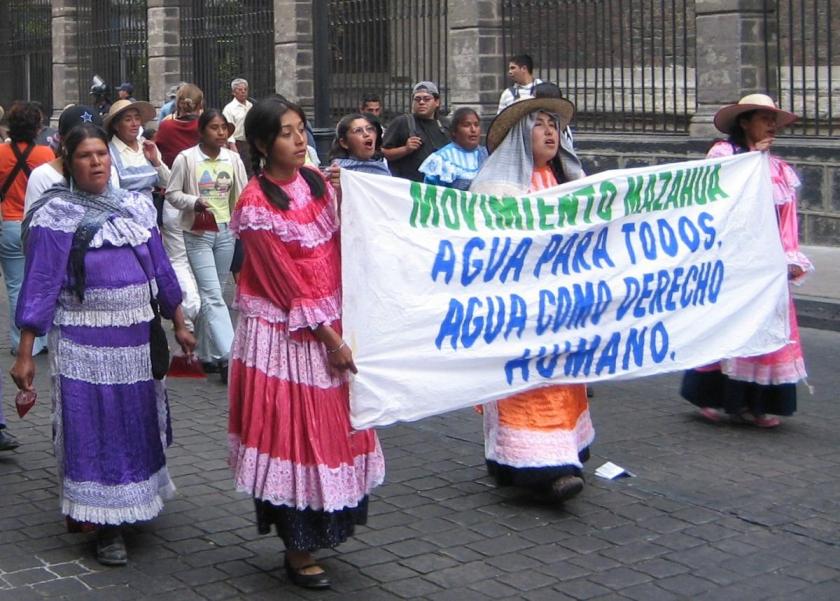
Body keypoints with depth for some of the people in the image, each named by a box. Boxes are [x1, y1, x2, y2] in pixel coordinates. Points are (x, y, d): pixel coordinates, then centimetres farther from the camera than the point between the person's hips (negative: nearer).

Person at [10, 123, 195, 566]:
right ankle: (105, 526, 10)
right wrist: (25, 354, -13)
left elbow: (160, 269, 15)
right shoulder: (57, 216, -6)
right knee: (94, 428, 0)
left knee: (138, 423, 13)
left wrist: (178, 325, 16)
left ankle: (131, 505, 31)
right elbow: (40, 285, -9)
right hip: (84, 342, -5)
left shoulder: (135, 206, 8)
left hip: (137, 338, 5)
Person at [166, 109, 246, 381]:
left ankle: (207, 353, 22)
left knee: (210, 294, 13)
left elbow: (242, 195, 10)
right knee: (213, 295, -11)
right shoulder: (186, 158, -7)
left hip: (225, 231, 4)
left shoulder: (233, 159, 4)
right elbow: (172, 193, -2)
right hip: (197, 234, -4)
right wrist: (194, 202, -19)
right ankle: (227, 355, -15)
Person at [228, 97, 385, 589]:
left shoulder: (317, 182, 6)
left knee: (332, 427, 12)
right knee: (292, 432, 1)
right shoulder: (256, 205, -13)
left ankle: (320, 530, 27)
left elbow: (342, 249, 11)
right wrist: (328, 338, -13)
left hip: (332, 327, 7)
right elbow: (288, 284, -14)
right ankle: (298, 551, 14)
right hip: (285, 335, -6)